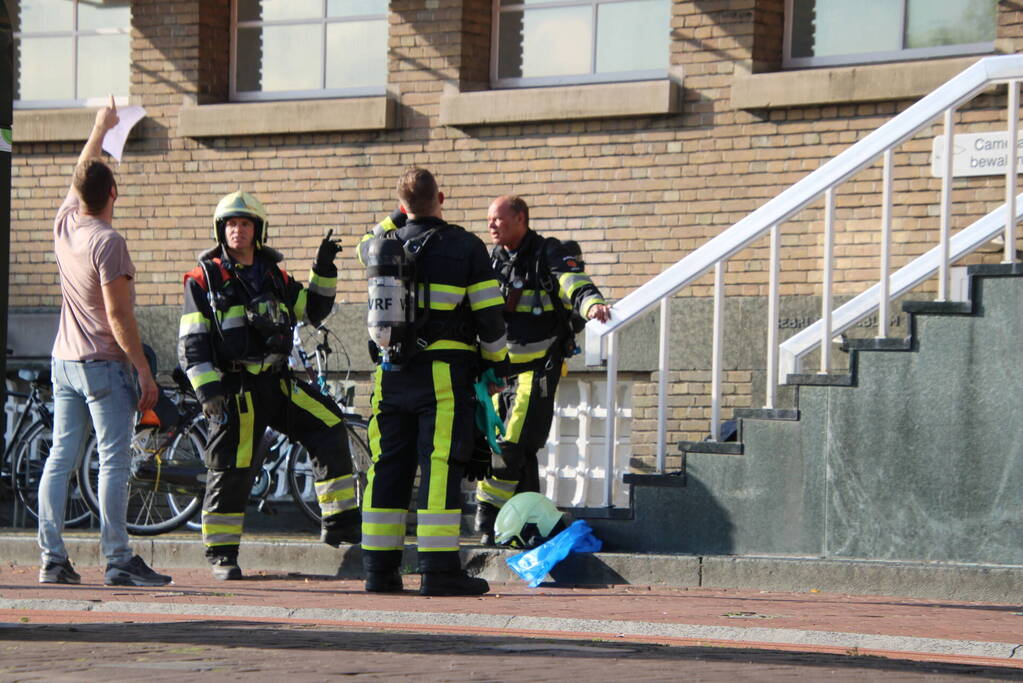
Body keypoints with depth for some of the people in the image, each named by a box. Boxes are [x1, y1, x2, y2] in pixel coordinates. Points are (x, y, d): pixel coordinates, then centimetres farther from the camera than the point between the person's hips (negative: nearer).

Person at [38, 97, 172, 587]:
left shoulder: (65, 226, 6)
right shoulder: (107, 242, -15)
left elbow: (79, 176, 26)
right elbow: (118, 317, -17)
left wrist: (101, 128, 40)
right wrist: (144, 371, -13)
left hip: (64, 361, 8)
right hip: (104, 364, -8)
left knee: (60, 458, 6)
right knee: (114, 462, -7)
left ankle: (52, 558, 4)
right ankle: (118, 560, -8)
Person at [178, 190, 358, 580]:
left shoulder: (273, 275, 15)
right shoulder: (204, 280, -1)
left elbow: (313, 310, 22)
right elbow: (191, 343, -6)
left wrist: (324, 271, 8)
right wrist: (206, 388, -16)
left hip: (275, 381, 5)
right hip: (233, 388, -5)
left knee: (328, 426, -6)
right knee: (233, 469, -6)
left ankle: (339, 525, 0)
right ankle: (221, 555, 6)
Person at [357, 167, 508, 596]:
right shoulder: (466, 247, -4)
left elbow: (367, 244, 33)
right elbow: (489, 315, -3)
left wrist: (398, 218, 36)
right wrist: (496, 359, 11)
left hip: (390, 373, 4)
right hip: (444, 373, -4)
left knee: (388, 466, 8)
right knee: (440, 466, -6)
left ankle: (379, 568, 9)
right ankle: (438, 569, -10)